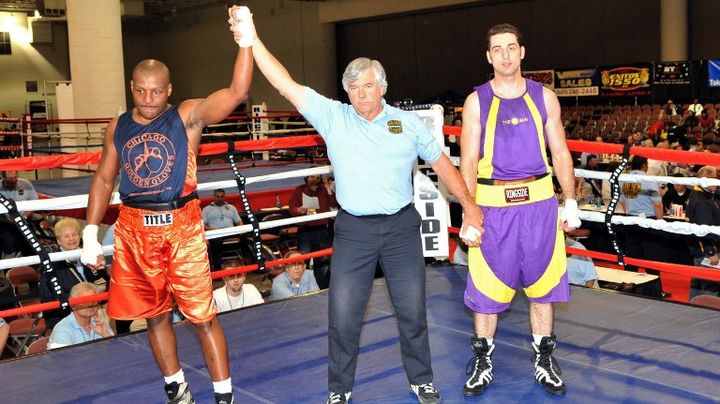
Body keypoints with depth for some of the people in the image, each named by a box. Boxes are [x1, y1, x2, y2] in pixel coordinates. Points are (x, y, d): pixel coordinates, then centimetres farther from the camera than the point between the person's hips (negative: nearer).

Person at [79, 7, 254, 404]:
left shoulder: (188, 115, -6)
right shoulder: (117, 127, 5)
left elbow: (236, 92, -20)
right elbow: (104, 179, 14)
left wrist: (245, 40, -31)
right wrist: (90, 231, 9)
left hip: (181, 228, -4)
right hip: (134, 230, 4)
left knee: (202, 316, 1)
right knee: (154, 316, 14)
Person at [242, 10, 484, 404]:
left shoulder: (408, 123, 2)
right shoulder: (333, 117, -2)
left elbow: (441, 162, 9)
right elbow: (287, 85, -8)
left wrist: (468, 204, 6)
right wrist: (253, 41, -15)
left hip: (402, 227, 1)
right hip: (353, 230, -1)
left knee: (412, 310, 11)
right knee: (343, 314, 3)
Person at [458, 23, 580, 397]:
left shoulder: (544, 97, 5)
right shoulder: (476, 101, 0)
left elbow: (560, 154, 7)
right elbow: (468, 161, -2)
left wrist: (571, 202, 1)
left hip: (539, 202, 2)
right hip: (493, 205, -1)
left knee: (542, 282, 10)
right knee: (486, 287, 6)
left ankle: (544, 360, 25)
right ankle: (483, 363, 22)